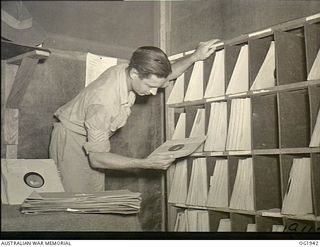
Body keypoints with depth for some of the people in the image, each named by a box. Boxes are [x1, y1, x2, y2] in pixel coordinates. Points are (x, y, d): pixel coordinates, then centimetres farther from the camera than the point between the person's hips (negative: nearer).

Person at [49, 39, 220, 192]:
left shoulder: (128, 71, -17)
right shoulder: (103, 101, -39)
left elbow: (166, 75, 5)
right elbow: (96, 158, -33)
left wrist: (194, 57, -11)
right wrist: (147, 164, -38)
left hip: (93, 139, 7)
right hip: (71, 141, -7)